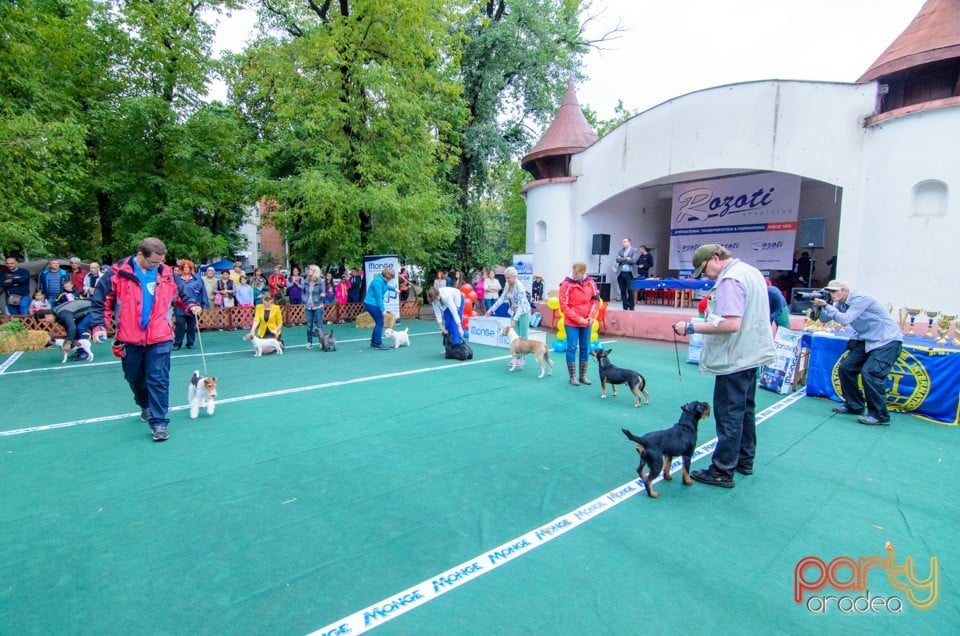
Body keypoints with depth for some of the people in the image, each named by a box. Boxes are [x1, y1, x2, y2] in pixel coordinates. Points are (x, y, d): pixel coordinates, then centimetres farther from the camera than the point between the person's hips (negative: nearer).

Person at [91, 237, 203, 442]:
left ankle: (159, 422, 1)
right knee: (135, 379, 19)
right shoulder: (118, 273, -5)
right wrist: (99, 326, -10)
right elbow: (101, 301, -1)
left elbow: (181, 295, 16)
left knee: (159, 379, -5)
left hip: (160, 338, -1)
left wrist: (192, 306, -3)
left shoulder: (167, 274, 1)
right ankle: (145, 405, 46)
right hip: (130, 339, 1)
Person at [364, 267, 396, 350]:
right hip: (372, 305, -10)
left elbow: (386, 286, 33)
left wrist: (394, 289, 40)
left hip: (373, 304, 10)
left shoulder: (383, 280, 7)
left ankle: (373, 342, 21)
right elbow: (379, 297, -24)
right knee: (380, 323, -8)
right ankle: (378, 344, -4)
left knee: (379, 322, 13)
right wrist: (382, 309, -24)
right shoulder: (378, 282, -22)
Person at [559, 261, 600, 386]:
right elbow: (564, 305, -12)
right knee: (572, 348, -1)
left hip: (587, 323, 4)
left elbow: (595, 300, 5)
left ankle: (583, 376, 21)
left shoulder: (590, 282, 0)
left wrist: (591, 316, -8)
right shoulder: (567, 284, -11)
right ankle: (572, 376, 11)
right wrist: (578, 319, -15)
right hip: (571, 323, -4)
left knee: (585, 348, 10)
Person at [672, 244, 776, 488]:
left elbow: (731, 324, -29)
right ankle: (745, 460, 33)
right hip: (752, 354, 10)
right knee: (746, 408, 20)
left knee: (729, 414, -3)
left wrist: (692, 327, -25)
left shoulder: (729, 280, -19)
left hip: (735, 359, -10)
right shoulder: (752, 271, 13)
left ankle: (723, 471, 7)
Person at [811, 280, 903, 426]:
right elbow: (824, 318, -1)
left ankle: (880, 416, -11)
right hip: (867, 340, 9)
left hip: (887, 340, -9)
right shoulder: (841, 303, 3)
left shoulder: (860, 299, -21)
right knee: (846, 367, 6)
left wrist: (826, 305, -31)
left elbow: (845, 320, -30)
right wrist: (820, 306, -18)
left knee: (870, 373, -21)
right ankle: (854, 405, 19)